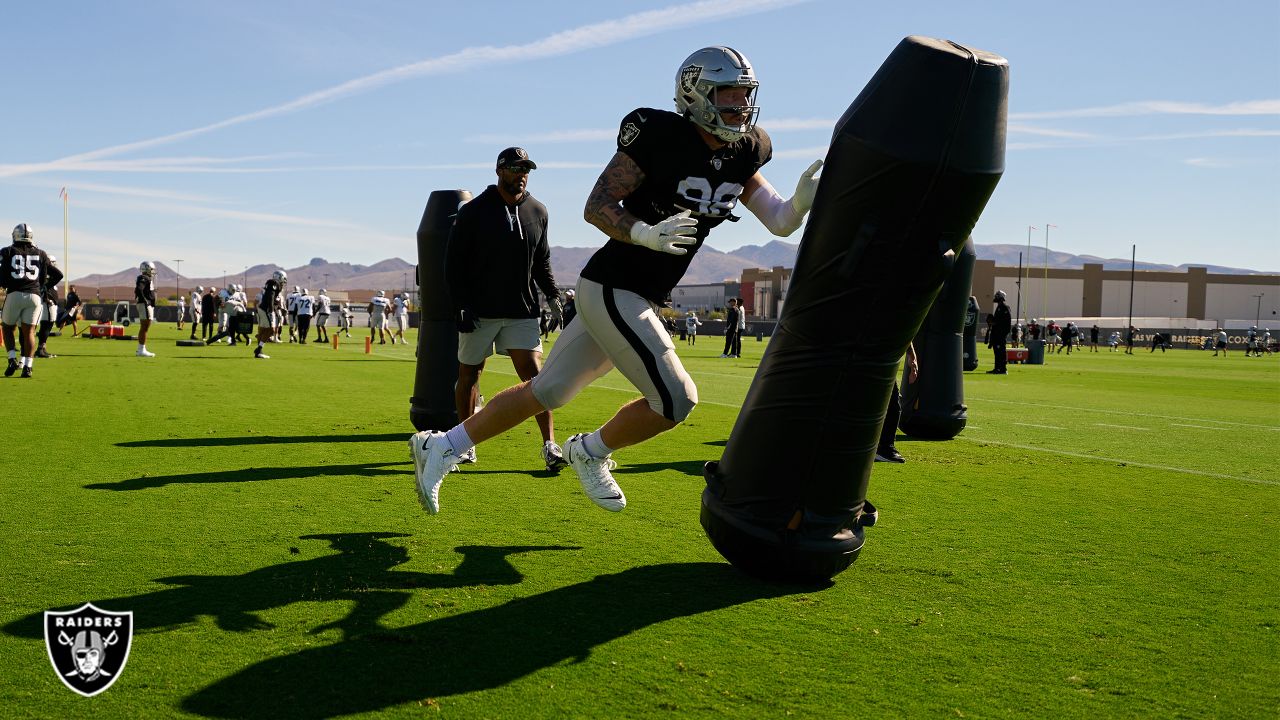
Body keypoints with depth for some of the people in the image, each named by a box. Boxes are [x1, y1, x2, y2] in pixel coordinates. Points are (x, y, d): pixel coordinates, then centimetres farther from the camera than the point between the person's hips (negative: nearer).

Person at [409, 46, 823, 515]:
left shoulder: (741, 156, 7)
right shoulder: (661, 137, -15)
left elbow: (781, 223, 9)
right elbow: (595, 207, -14)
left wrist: (803, 197, -12)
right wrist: (645, 234, -31)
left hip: (640, 298, 8)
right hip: (612, 288, -8)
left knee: (546, 392, 13)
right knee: (675, 400, -8)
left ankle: (440, 446, 24)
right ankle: (590, 452, 17)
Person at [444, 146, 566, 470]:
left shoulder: (537, 212, 6)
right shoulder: (473, 212, -5)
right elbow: (454, 264, -3)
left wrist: (552, 296, 5)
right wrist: (462, 307, -11)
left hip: (522, 311, 2)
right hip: (479, 311, -2)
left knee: (533, 372, -8)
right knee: (468, 376, 7)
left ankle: (550, 445, -7)